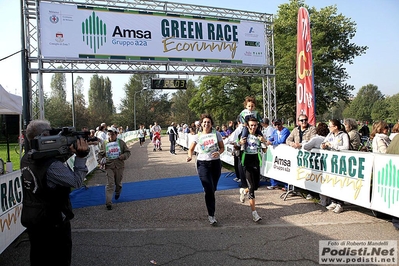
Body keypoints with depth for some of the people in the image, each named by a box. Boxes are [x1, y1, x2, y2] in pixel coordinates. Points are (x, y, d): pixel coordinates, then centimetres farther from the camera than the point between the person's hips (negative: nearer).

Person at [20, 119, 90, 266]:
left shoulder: (26, 159, -1)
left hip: (31, 219, 8)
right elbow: (77, 182, -22)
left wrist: (68, 152, -10)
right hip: (53, 222, -8)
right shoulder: (51, 166, -28)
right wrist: (81, 157, -24)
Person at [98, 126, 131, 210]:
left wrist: (123, 156, -14)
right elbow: (100, 154, 13)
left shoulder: (121, 142, 2)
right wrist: (101, 160, -8)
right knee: (110, 184, -8)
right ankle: (108, 203, -2)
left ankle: (117, 193, 50)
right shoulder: (104, 143, 3)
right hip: (109, 166, -1)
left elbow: (127, 152, 6)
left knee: (118, 183, 16)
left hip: (119, 166, 1)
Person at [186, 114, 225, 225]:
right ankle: (211, 215, -1)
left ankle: (211, 213, 34)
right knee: (209, 190, -11)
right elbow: (191, 149, 11)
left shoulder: (216, 134, 4)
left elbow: (222, 147, 8)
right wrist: (190, 156, -10)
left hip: (215, 163, 2)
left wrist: (218, 152, -14)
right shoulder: (198, 136, 4)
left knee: (213, 189, 11)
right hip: (203, 164, -1)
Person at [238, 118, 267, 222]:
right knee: (251, 187, -9)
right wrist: (240, 143, -21)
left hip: (256, 163, 5)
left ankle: (243, 191, 46)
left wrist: (264, 142, -12)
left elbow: (264, 151, 6)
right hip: (247, 163, -4)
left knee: (256, 186, 12)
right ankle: (254, 212, -5)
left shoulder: (259, 136, 6)